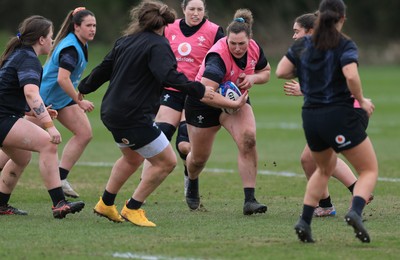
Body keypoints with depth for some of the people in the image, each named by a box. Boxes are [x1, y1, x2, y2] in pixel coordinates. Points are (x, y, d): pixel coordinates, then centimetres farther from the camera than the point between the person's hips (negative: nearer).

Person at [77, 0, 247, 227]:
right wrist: (198, 90, -32)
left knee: (133, 158, 30)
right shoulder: (158, 45, -12)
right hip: (134, 117, -10)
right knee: (166, 162, -1)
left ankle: (106, 204, 36)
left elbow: (103, 70, 22)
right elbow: (169, 76, -29)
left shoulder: (125, 42, 13)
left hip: (112, 112, 10)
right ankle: (132, 208, 5)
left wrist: (83, 89, 38)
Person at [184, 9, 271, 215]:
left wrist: (253, 78, -17)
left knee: (248, 139, -25)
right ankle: (192, 184, 52)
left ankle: (250, 201, -24)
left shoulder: (254, 48, -16)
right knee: (199, 157, 12)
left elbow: (266, 72, 3)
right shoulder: (218, 56, -35)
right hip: (203, 104, -4)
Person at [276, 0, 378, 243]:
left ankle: (305, 221, 15)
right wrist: (362, 101, -8)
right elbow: (351, 76, -23)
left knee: (325, 168, 29)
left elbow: (281, 71, 2)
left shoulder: (302, 45, 6)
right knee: (369, 170, 6)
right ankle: (356, 212, -22)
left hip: (311, 118, 5)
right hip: (340, 115, -5)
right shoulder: (345, 45, -8)